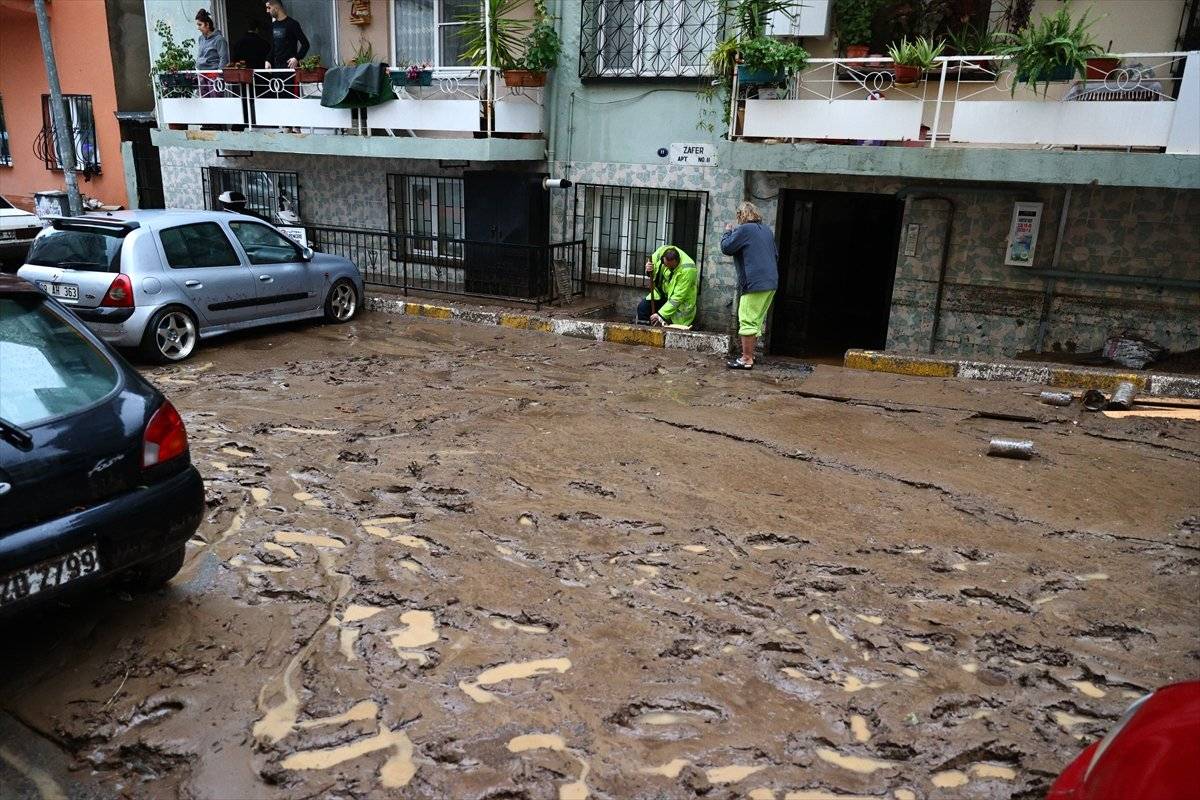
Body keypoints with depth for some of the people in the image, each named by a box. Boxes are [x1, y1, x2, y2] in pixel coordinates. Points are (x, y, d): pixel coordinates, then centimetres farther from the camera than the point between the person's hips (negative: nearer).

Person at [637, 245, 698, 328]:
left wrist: (661, 314, -31)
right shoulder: (661, 251, -19)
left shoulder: (687, 269, -35)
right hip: (661, 293, 6)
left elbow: (677, 297, -31)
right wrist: (649, 271, -25)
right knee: (642, 307, -4)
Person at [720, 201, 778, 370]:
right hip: (771, 282, 9)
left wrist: (727, 232, 10)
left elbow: (726, 248, -6)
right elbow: (776, 255, 26)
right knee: (757, 320, 15)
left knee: (748, 321, -7)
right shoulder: (767, 231, 19)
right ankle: (750, 354, 21)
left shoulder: (744, 229, -9)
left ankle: (746, 359, -8)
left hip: (755, 283, -9)